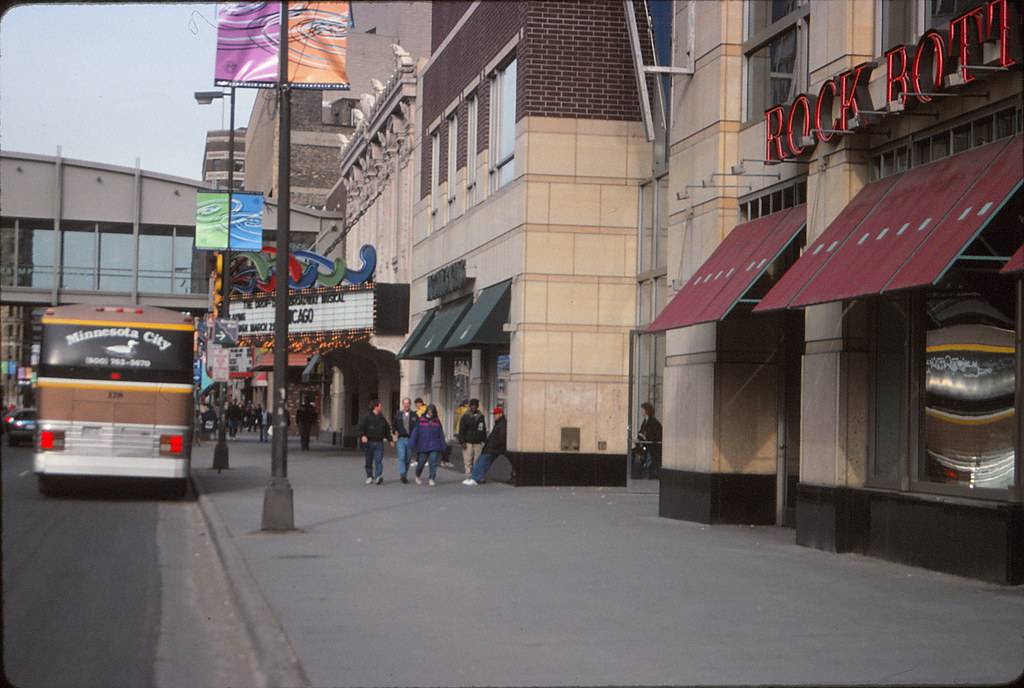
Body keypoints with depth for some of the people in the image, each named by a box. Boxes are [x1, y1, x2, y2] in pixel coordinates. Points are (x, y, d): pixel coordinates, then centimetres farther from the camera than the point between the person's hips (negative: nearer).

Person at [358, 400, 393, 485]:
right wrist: (362, 435, -32)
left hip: (379, 443, 2)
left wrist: (390, 440, 23)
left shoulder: (382, 418, 13)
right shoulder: (366, 417, -1)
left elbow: (387, 429, 23)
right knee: (369, 461, 6)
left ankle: (379, 477, -22)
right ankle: (369, 477, 17)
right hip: (369, 442, -2)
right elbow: (361, 427, -14)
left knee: (379, 460, -12)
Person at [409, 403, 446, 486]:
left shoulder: (437, 421, 6)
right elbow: (416, 432, -1)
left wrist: (443, 446, 12)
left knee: (433, 462, -10)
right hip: (423, 446, -1)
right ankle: (418, 476, 33)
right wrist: (412, 443, -5)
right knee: (421, 462, 8)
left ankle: (432, 479, -5)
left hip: (434, 446, 1)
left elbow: (441, 434, 12)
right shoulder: (421, 420, -1)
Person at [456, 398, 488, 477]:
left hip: (478, 443, 3)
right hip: (468, 443, -3)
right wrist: (462, 442, -8)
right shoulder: (465, 417, 3)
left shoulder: (481, 416, 11)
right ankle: (469, 476, -1)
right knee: (468, 460, -4)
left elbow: (484, 429, 19)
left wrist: (484, 440, 11)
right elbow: (461, 430, 1)